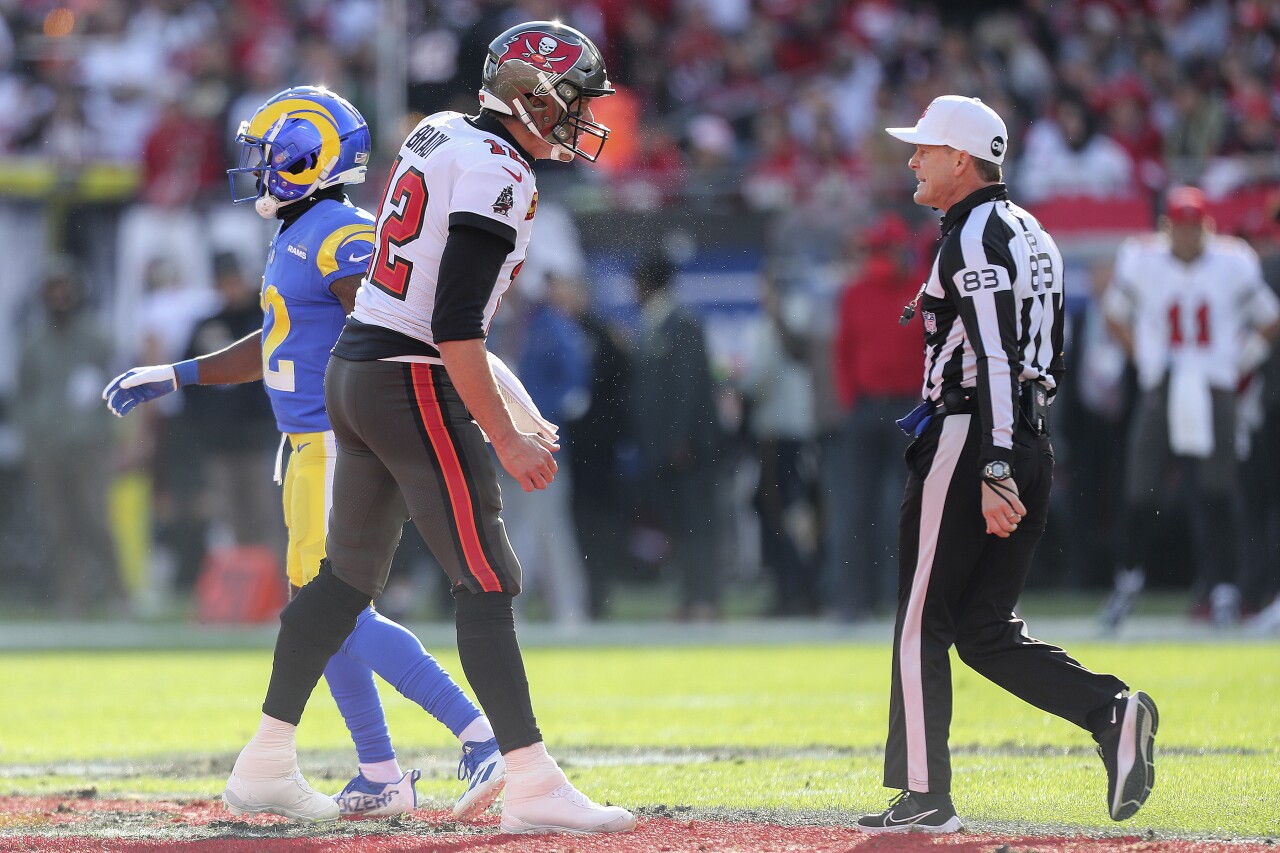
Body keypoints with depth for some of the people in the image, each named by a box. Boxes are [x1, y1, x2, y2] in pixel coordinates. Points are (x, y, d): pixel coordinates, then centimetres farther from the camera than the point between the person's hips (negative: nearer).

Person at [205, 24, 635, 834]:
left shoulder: (437, 134, 11)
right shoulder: (499, 178, -16)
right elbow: (455, 327, -22)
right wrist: (506, 438, -20)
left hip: (352, 368, 9)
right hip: (414, 383, -9)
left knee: (348, 577, 18)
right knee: (487, 584, -7)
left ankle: (267, 761, 23)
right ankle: (532, 784, -9)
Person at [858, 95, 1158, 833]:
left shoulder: (975, 238, -12)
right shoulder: (1032, 235, 18)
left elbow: (997, 359, -21)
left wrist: (995, 474, -26)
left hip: (971, 440, -9)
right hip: (1033, 443, 9)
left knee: (922, 624, -1)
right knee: (986, 629, 9)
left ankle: (924, 795, 0)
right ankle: (1112, 712, -9)